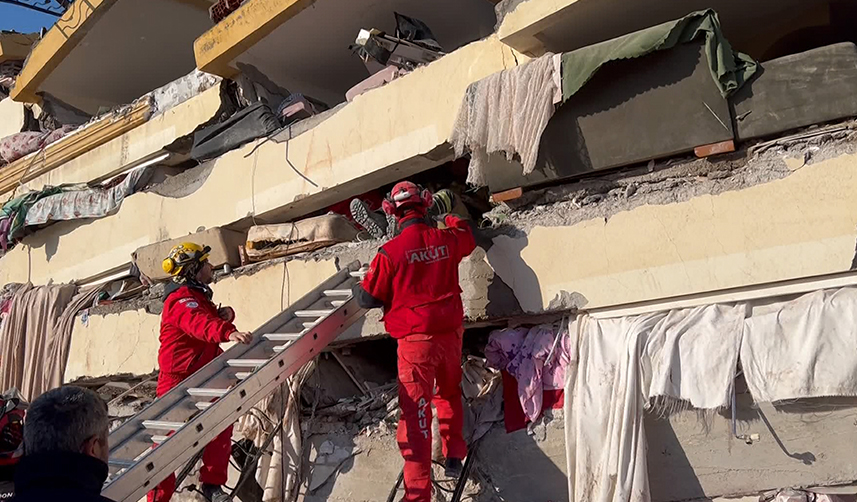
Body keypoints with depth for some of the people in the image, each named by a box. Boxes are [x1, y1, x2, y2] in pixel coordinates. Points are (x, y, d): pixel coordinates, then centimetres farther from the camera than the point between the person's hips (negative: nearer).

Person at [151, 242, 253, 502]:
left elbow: (209, 318, 25)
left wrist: (225, 314, -1)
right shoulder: (181, 299, -19)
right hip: (178, 381, -9)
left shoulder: (198, 294, 15)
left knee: (221, 426, 5)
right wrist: (229, 332, -58)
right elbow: (198, 323, -39)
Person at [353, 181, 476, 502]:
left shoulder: (391, 251, -13)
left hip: (416, 339, -4)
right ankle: (454, 457, 38)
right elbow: (467, 237, 25)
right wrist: (451, 219, 45)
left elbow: (369, 298, -5)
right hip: (450, 332, 4)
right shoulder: (446, 240, -1)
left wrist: (357, 289, 18)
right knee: (449, 393, 28)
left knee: (416, 411, -2)